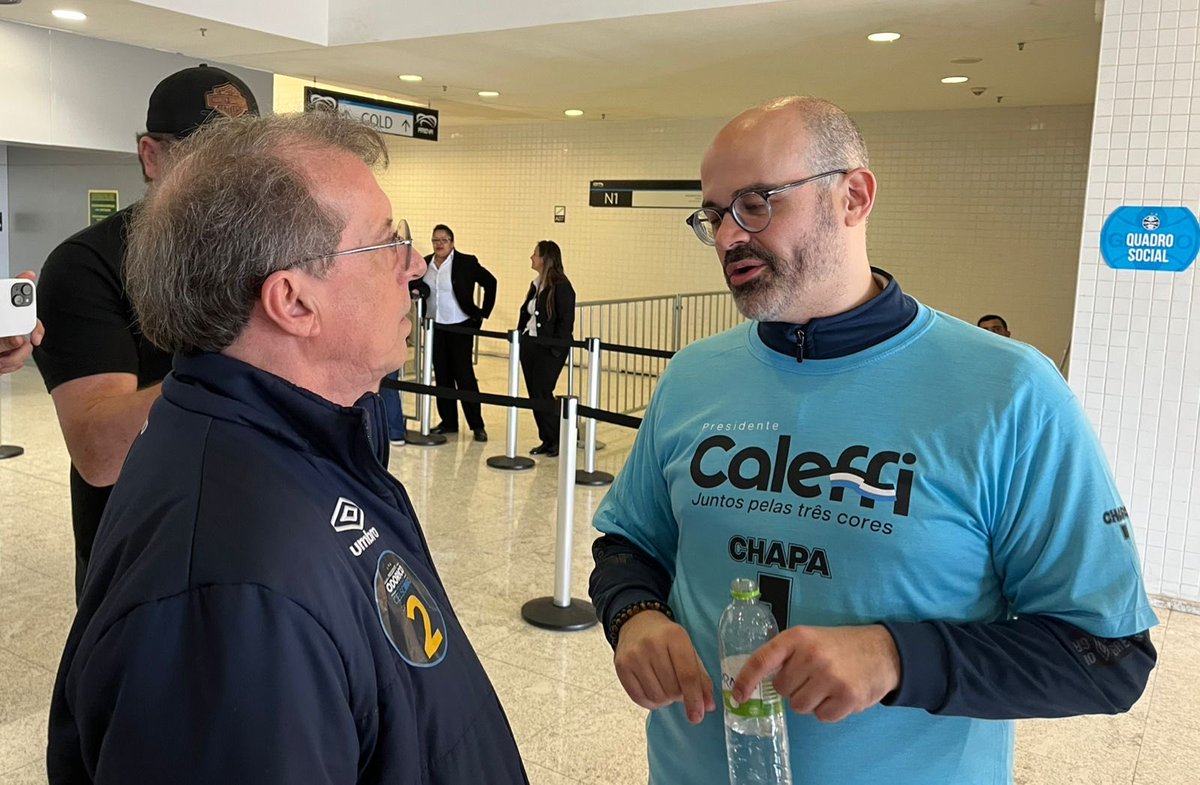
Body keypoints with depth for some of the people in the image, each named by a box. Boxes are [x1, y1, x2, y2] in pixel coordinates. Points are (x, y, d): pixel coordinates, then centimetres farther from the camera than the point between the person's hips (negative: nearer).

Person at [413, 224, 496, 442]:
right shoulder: (425, 263, 6)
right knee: (442, 375, 8)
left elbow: (490, 282, -4)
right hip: (435, 326, 5)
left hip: (460, 326, -5)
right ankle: (448, 422, 18)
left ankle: (477, 425, 2)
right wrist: (417, 290, -1)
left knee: (464, 375, -5)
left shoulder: (466, 262, -8)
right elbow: (421, 289, 21)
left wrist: (483, 313, -5)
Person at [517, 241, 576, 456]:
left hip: (549, 349, -8)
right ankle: (547, 440, 18)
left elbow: (566, 320, -15)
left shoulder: (561, 286, -12)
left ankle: (558, 439, 8)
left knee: (542, 392, -7)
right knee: (534, 394, 8)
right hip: (529, 345, 8)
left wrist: (557, 348, -18)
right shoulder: (536, 285, 13)